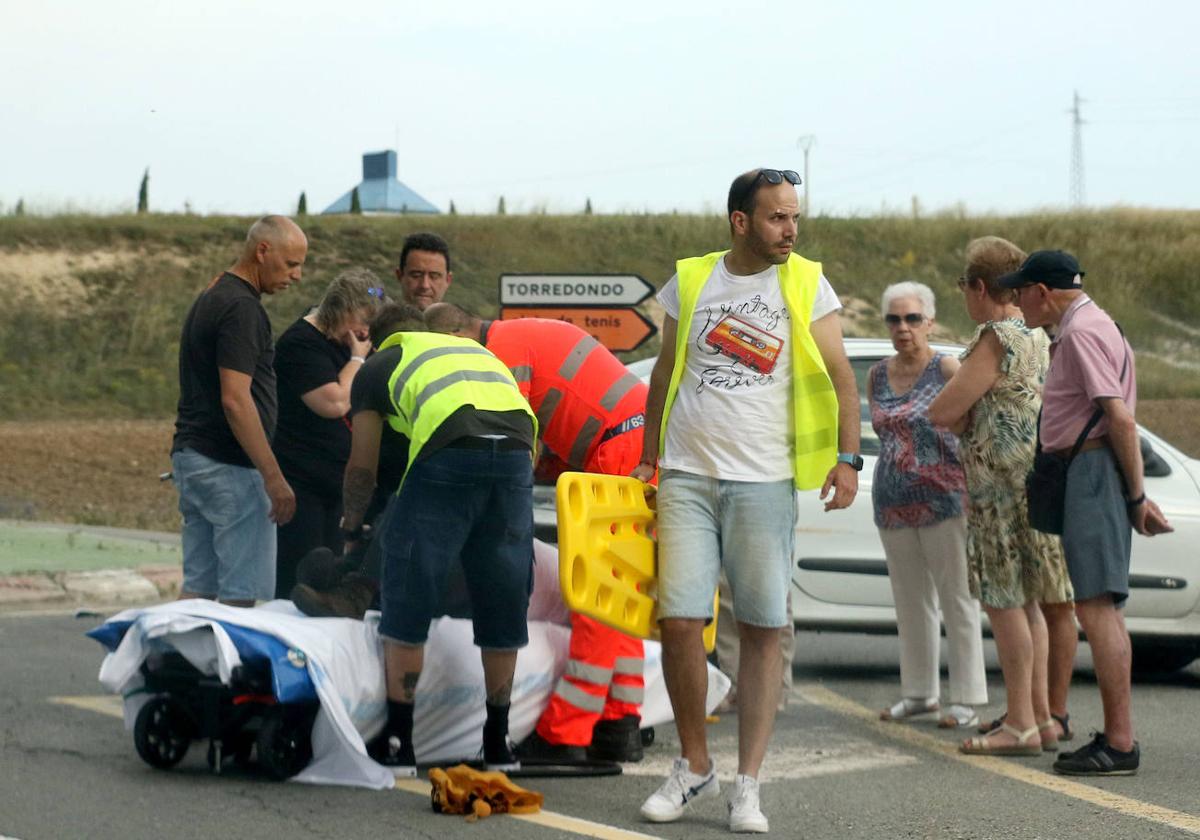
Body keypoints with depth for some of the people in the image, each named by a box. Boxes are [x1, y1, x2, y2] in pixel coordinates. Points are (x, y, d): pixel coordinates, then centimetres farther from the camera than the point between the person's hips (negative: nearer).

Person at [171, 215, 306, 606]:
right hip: (229, 467, -10)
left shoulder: (209, 299, 17)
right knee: (240, 590, -6)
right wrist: (274, 477, -21)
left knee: (197, 586, 9)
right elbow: (235, 400, -22)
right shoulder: (241, 308, -15)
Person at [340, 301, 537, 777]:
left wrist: (351, 528, 43)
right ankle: (498, 745, 22)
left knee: (409, 604, 7)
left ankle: (398, 743, 9)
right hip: (517, 449, 4)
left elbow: (362, 468, 26)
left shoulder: (378, 367, 25)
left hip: (449, 452, -4)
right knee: (502, 606, 15)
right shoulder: (474, 349, 37)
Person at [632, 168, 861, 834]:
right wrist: (649, 459, 14)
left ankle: (747, 786, 4)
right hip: (687, 478, 1)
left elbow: (839, 378, 3)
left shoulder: (807, 286, 4)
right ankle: (693, 766, 12)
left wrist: (848, 458, -9)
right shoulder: (690, 280, 8)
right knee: (679, 621, -6)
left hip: (764, 483, -1)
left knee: (762, 630, -2)